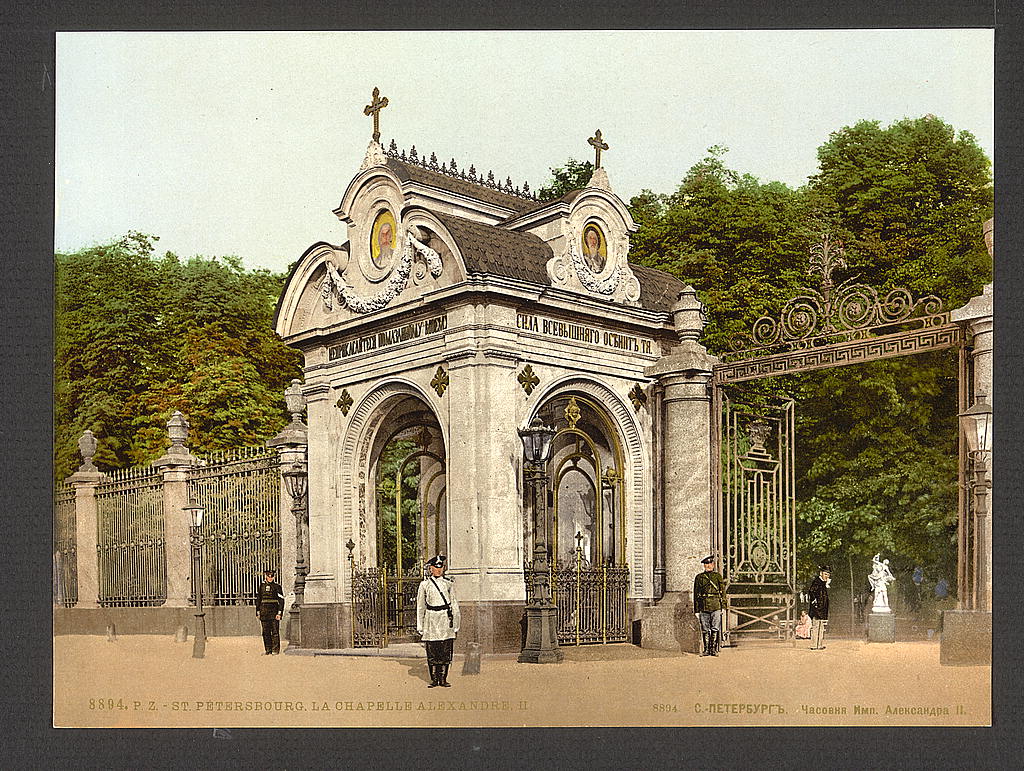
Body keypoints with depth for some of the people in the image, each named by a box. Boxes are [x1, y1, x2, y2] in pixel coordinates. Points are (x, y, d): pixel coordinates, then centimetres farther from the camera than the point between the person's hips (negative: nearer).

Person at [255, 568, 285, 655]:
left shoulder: (277, 586, 0)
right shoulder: (262, 586, 10)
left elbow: (281, 601, -2)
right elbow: (258, 600, 15)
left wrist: (279, 613, -9)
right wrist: (258, 613, 10)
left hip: (274, 612, -3)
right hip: (264, 612, 3)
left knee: (275, 632, -4)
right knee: (266, 632, 5)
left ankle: (276, 650, 1)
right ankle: (268, 650, 11)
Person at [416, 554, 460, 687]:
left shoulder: (448, 584, 9)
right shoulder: (425, 584, 6)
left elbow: (454, 604, 11)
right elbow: (420, 606, 9)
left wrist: (456, 624, 7)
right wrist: (420, 626, 5)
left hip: (446, 621, 1)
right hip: (431, 621, -1)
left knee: (446, 652, 0)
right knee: (432, 652, 0)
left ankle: (443, 679, 7)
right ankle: (434, 679, 9)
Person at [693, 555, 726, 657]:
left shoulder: (718, 576, 11)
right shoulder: (699, 577, 10)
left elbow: (723, 592, 10)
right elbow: (696, 594, 10)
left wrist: (723, 606, 2)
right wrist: (696, 610, 5)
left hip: (716, 606, -1)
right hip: (703, 607, 1)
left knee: (715, 628, -4)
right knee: (705, 629, 3)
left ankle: (714, 649, 2)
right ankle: (706, 649, 11)